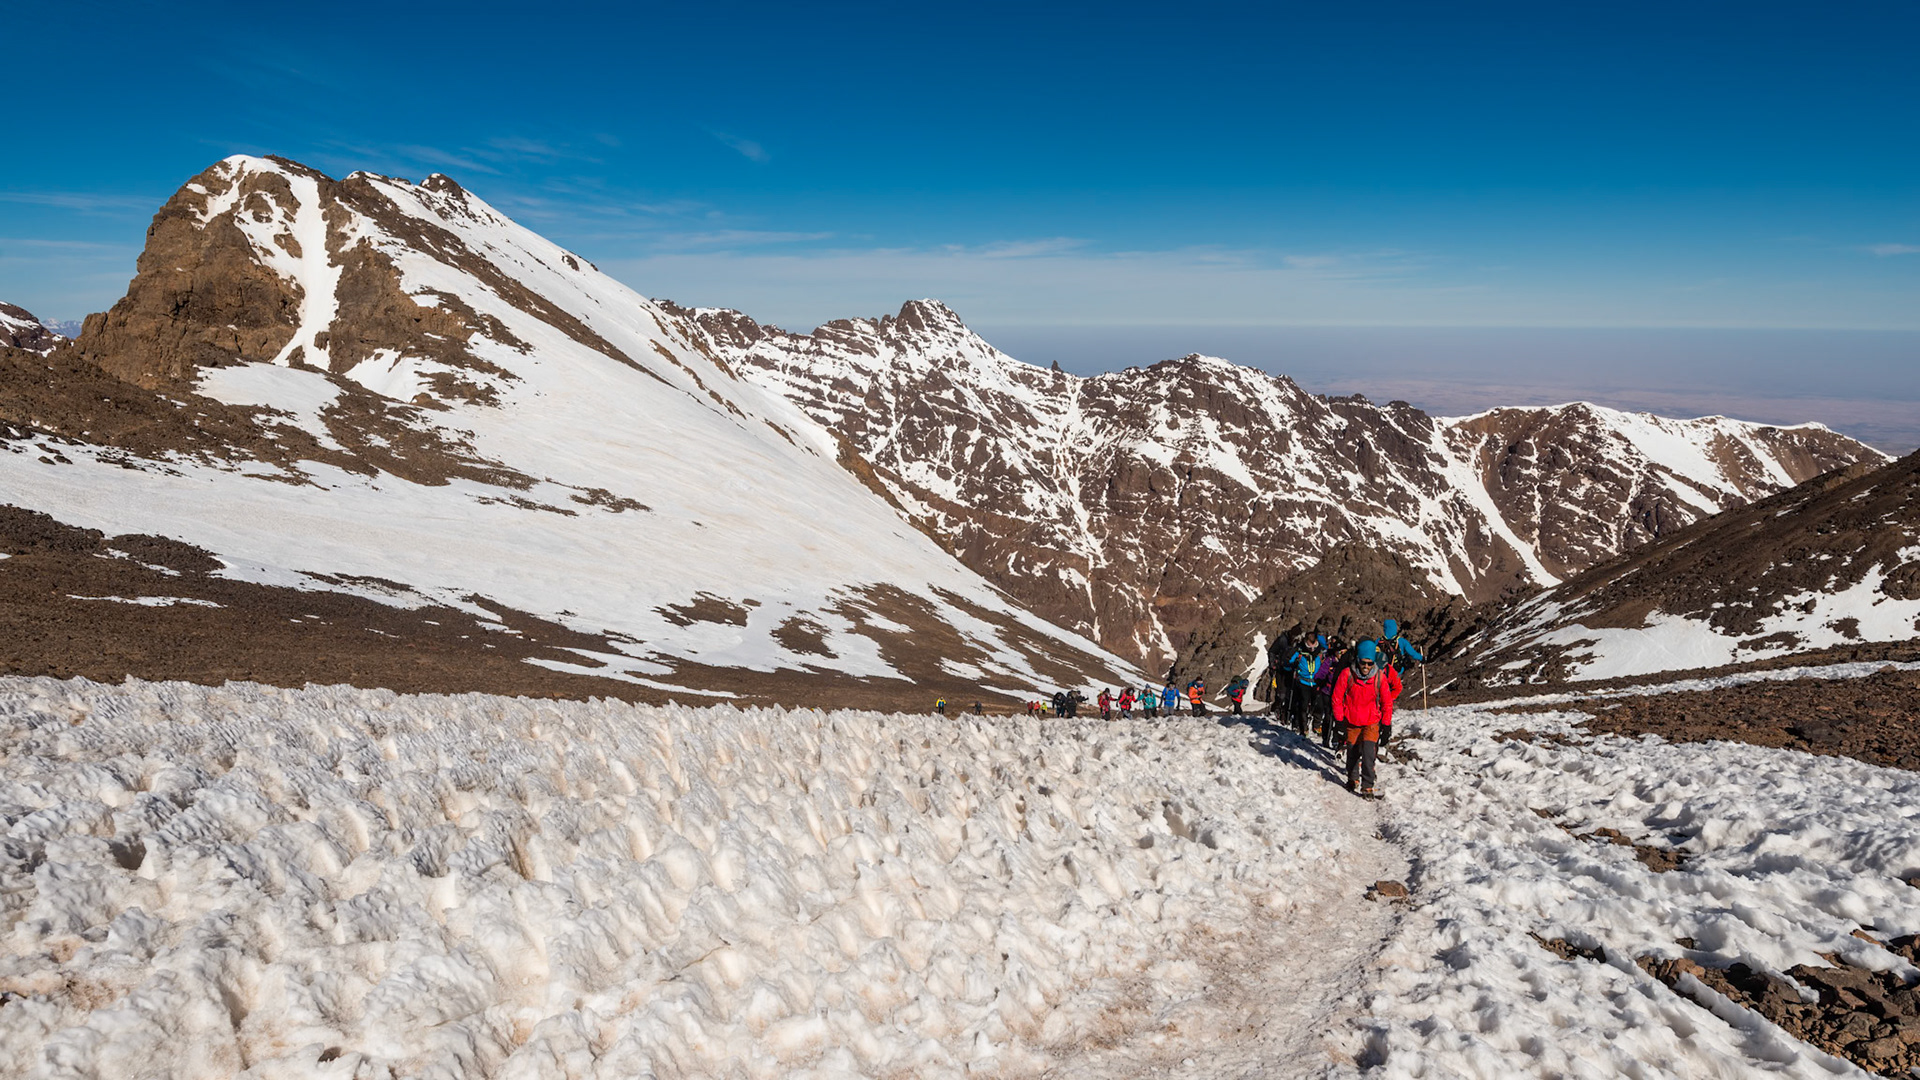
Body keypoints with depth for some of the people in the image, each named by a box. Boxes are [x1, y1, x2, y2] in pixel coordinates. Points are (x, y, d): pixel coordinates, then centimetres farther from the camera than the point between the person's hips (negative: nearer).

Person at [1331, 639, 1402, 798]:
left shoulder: (1380, 676, -12)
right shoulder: (1347, 674, -15)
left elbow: (1387, 701, 0)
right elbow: (1337, 697, -3)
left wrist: (1386, 723, 3)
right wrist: (1339, 718, -1)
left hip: (1372, 721, -1)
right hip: (1352, 720, 1)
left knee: (1368, 751, -15)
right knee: (1352, 751, 14)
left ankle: (1367, 785, -9)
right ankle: (1352, 777, 37)